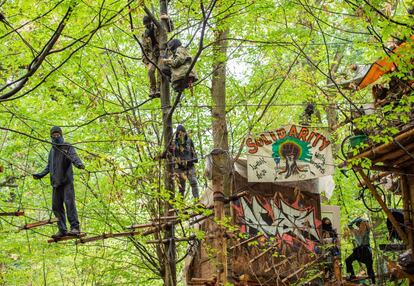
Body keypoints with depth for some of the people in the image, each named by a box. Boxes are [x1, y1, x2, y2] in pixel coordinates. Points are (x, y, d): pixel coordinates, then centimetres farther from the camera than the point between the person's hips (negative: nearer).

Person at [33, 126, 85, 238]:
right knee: (56, 206, 4)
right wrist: (40, 175, 22)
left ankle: (75, 227, -19)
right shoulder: (52, 150, 22)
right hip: (56, 182, 7)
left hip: (67, 181, -7)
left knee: (69, 202, -16)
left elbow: (74, 157, -15)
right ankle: (62, 230, 9)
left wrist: (79, 164, -36)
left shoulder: (68, 147, 3)